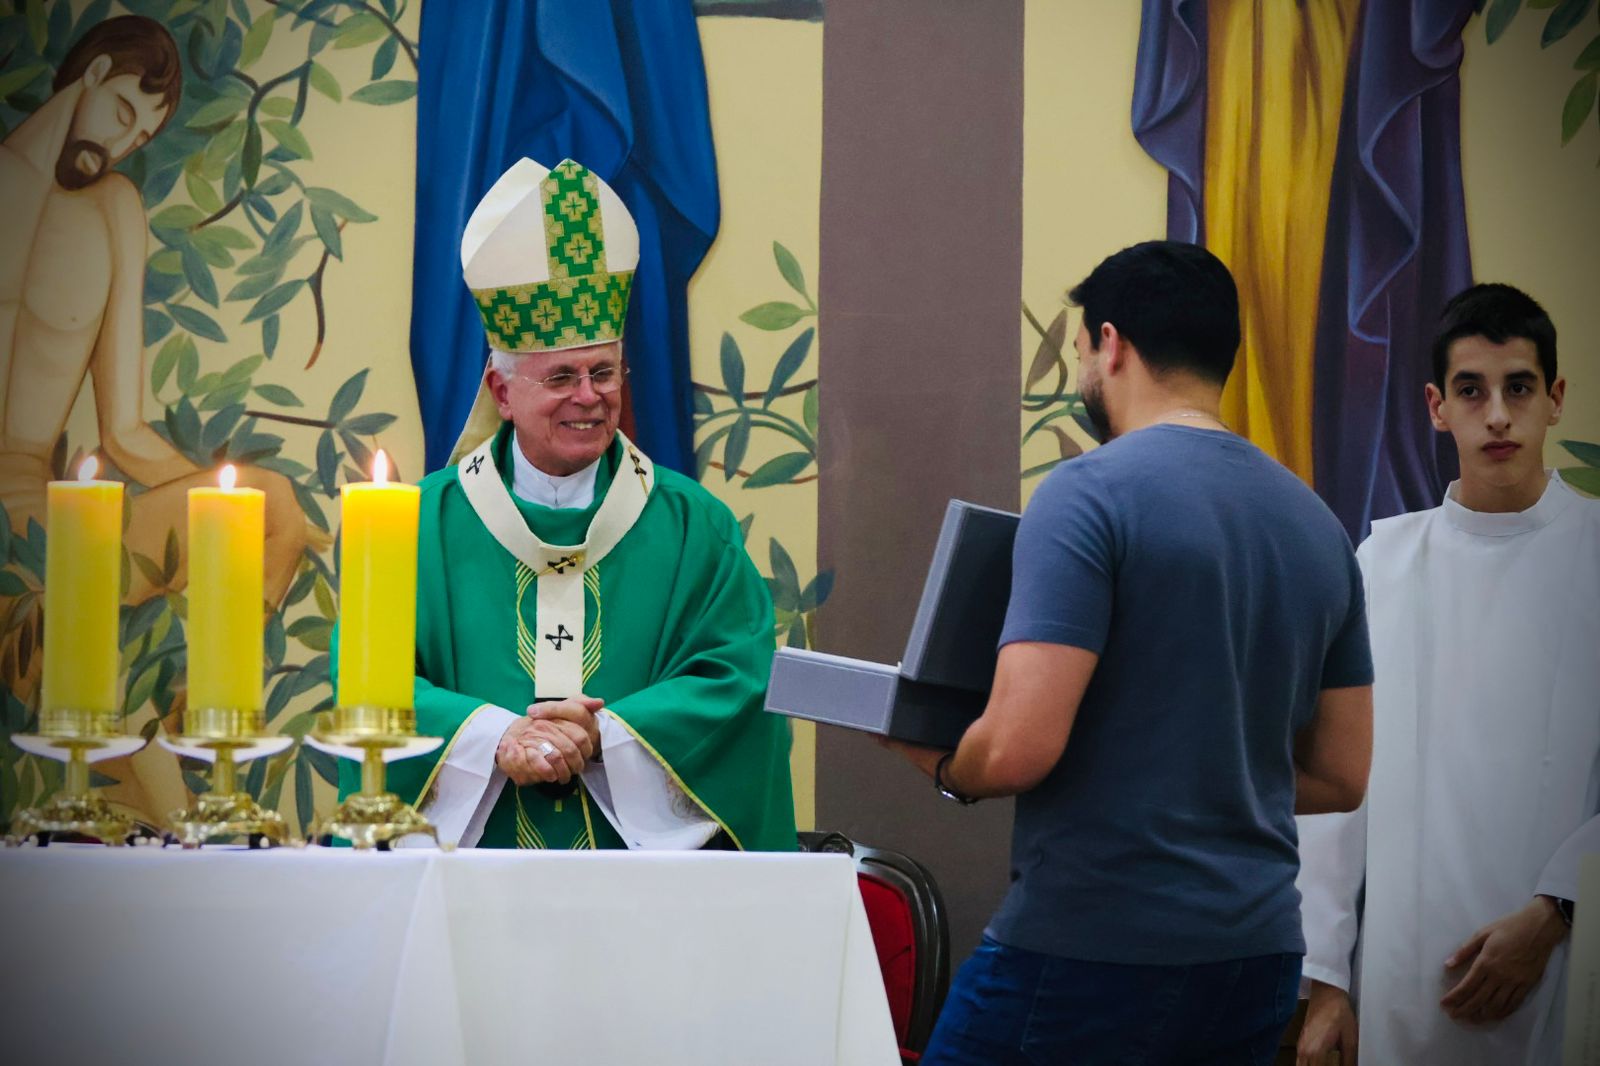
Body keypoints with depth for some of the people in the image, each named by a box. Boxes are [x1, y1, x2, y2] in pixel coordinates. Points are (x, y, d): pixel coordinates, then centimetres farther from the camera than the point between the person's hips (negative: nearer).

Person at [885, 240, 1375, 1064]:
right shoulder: (1317, 525, 9)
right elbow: (1341, 776, 13)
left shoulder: (1089, 493, -11)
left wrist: (943, 767, 2)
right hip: (1257, 954, 7)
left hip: (1090, 948, -7)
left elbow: (1019, 747, -19)